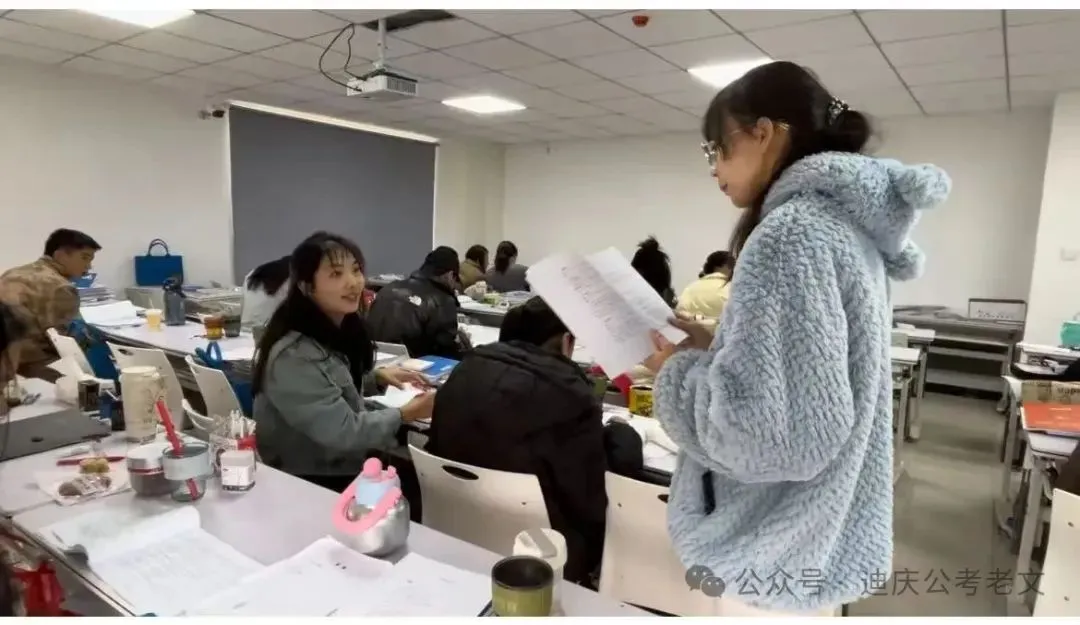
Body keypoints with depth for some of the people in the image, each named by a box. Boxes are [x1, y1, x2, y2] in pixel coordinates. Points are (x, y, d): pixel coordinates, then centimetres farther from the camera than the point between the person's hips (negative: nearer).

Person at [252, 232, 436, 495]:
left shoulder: (339, 330, 1)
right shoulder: (295, 356, -26)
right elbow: (343, 433, -25)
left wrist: (376, 377, 3)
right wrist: (406, 414, -14)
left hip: (342, 466, 8)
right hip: (308, 483, -8)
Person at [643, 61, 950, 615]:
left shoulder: (790, 233, -23)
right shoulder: (847, 222, 7)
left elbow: (780, 430, -29)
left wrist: (680, 373, -14)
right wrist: (715, 349, 7)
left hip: (775, 556, -9)